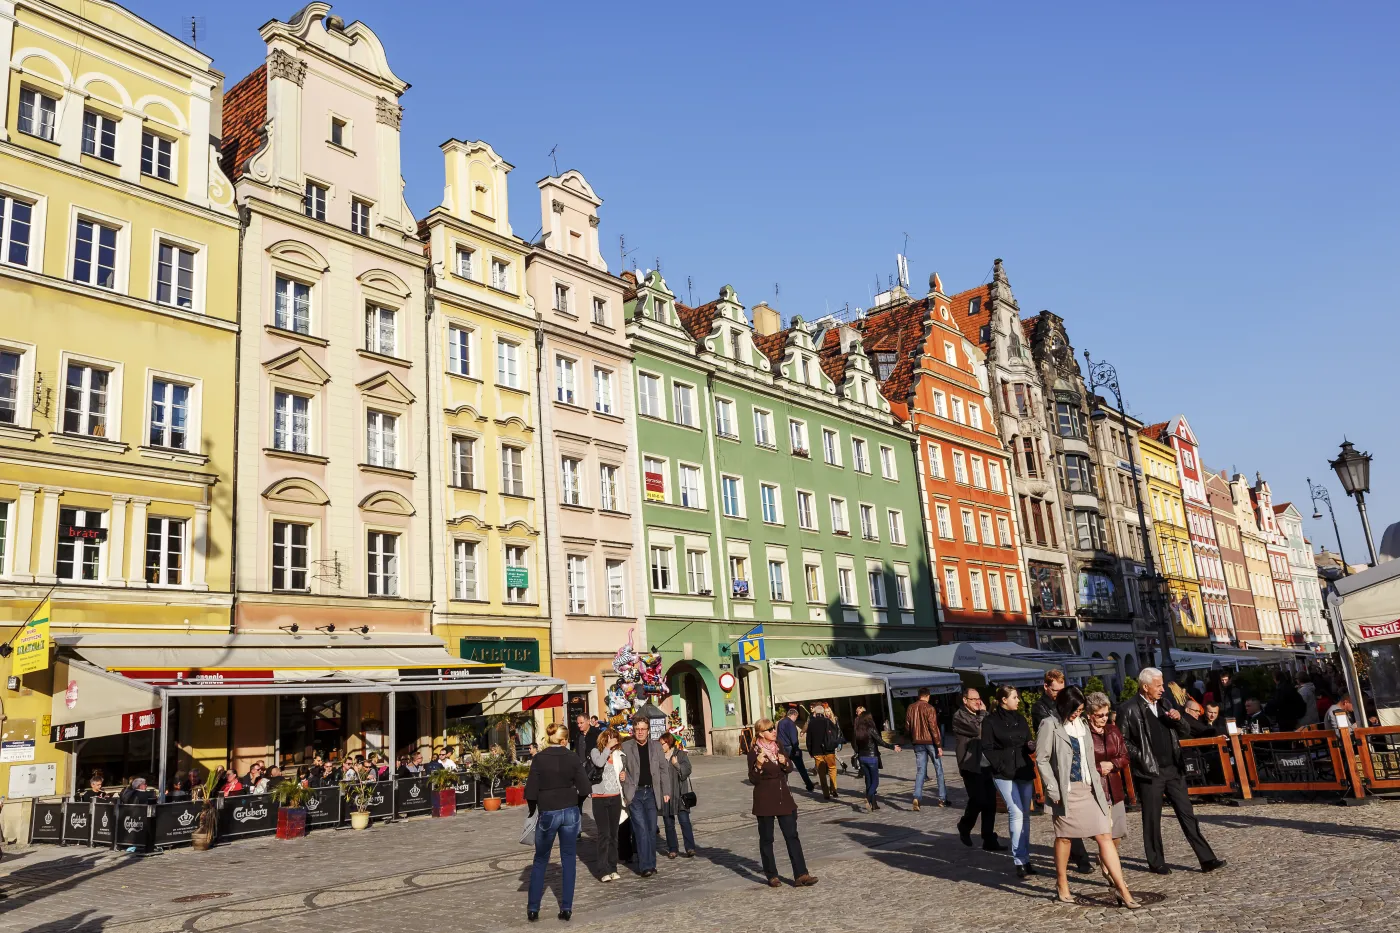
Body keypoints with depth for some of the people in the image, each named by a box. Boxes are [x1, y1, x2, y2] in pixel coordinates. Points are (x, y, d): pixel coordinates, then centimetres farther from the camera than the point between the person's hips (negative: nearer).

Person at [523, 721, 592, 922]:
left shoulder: (539, 759, -7)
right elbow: (584, 788, -4)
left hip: (547, 813, -1)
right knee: (568, 859, 10)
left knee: (540, 860, 13)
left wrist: (534, 811, 9)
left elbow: (531, 791, -8)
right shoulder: (573, 758, -3)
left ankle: (533, 908, 14)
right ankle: (566, 908, 9)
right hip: (570, 812, 1)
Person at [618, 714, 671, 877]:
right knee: (641, 829, -10)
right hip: (634, 793, -3)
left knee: (651, 830, 7)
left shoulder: (656, 747, 8)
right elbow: (619, 768, 3)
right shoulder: (625, 747, 0)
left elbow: (664, 768, 11)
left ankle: (650, 864, 18)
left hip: (651, 793, 3)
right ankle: (645, 866, -7)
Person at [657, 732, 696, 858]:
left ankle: (690, 848, -4)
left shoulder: (681, 754, 1)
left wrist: (676, 764, -17)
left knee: (684, 821, -6)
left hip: (680, 794, -2)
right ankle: (672, 849, 15)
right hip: (665, 795, 2)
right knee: (669, 823, 8)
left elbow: (687, 771, -5)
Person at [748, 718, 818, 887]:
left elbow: (790, 769, 13)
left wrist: (784, 762, -8)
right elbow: (753, 778, -11)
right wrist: (758, 764, -29)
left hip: (783, 797, 5)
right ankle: (772, 876, 16)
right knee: (766, 838, 5)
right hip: (764, 800, -5)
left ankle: (801, 874, 0)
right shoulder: (754, 752, -10)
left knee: (792, 835, 0)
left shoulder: (777, 747, 7)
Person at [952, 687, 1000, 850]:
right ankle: (964, 826, 15)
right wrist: (983, 713, -8)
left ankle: (989, 840, 9)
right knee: (978, 800, -12)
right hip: (971, 765, -7)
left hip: (986, 764, 7)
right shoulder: (959, 716, -6)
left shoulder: (980, 715, 19)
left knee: (990, 803, 2)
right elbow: (977, 729, -20)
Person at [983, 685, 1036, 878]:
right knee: (1016, 813, -13)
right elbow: (987, 749, -5)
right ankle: (1020, 861, -8)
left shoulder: (1020, 718, 12)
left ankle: (1024, 858, 16)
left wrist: (1032, 746, -3)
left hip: (1025, 771, 6)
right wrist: (1000, 766, -14)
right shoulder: (991, 721, -4)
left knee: (1025, 815, 7)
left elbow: (1028, 742, 19)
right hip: (1004, 774, -6)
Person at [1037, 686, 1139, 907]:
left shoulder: (1082, 724, 13)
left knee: (1105, 835, -2)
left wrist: (1098, 786, 13)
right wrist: (1052, 789, -13)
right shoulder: (1050, 725, -6)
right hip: (1066, 789, -5)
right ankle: (1062, 885, 23)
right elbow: (1042, 760, -8)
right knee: (1064, 837, 7)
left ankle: (1121, 888, -1)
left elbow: (1089, 759, 18)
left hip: (1089, 788, 5)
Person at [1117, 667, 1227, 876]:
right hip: (1149, 773, -5)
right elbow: (1122, 741, -9)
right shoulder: (1129, 710, -9)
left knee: (1187, 814, 6)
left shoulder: (1163, 706, 11)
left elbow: (1183, 734, 17)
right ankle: (1156, 863, 16)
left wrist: (1178, 719, -3)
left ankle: (1206, 859, 8)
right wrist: (1140, 757, -15)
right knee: (1152, 819, 5)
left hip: (1172, 770, 6)